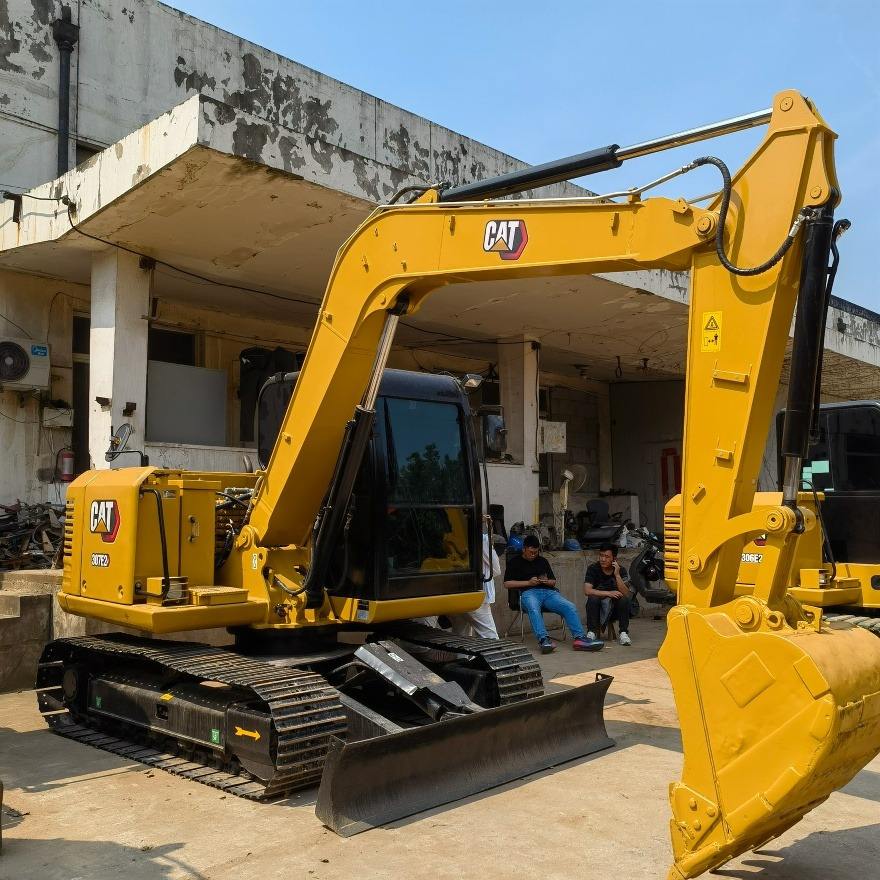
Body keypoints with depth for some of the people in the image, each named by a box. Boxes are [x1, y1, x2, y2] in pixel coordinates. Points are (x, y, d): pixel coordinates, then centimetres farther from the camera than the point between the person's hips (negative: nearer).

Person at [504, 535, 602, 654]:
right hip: (528, 593, -4)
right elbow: (507, 583, 5)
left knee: (570, 607, -24)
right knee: (534, 609, -40)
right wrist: (528, 582, -4)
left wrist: (547, 581, 4)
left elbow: (553, 581, 29)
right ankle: (544, 639, -55)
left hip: (548, 592, 4)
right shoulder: (514, 561, 15)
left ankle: (580, 638, -34)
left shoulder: (542, 561, 28)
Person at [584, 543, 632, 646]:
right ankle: (591, 632, -23)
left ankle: (623, 633, -20)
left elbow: (626, 594, -17)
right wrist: (608, 593, -30)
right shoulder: (593, 569, -9)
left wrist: (617, 575, -26)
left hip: (614, 609, 1)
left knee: (624, 599, -27)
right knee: (593, 598, -31)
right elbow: (587, 591, -22)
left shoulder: (620, 570, -5)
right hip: (596, 608, -1)